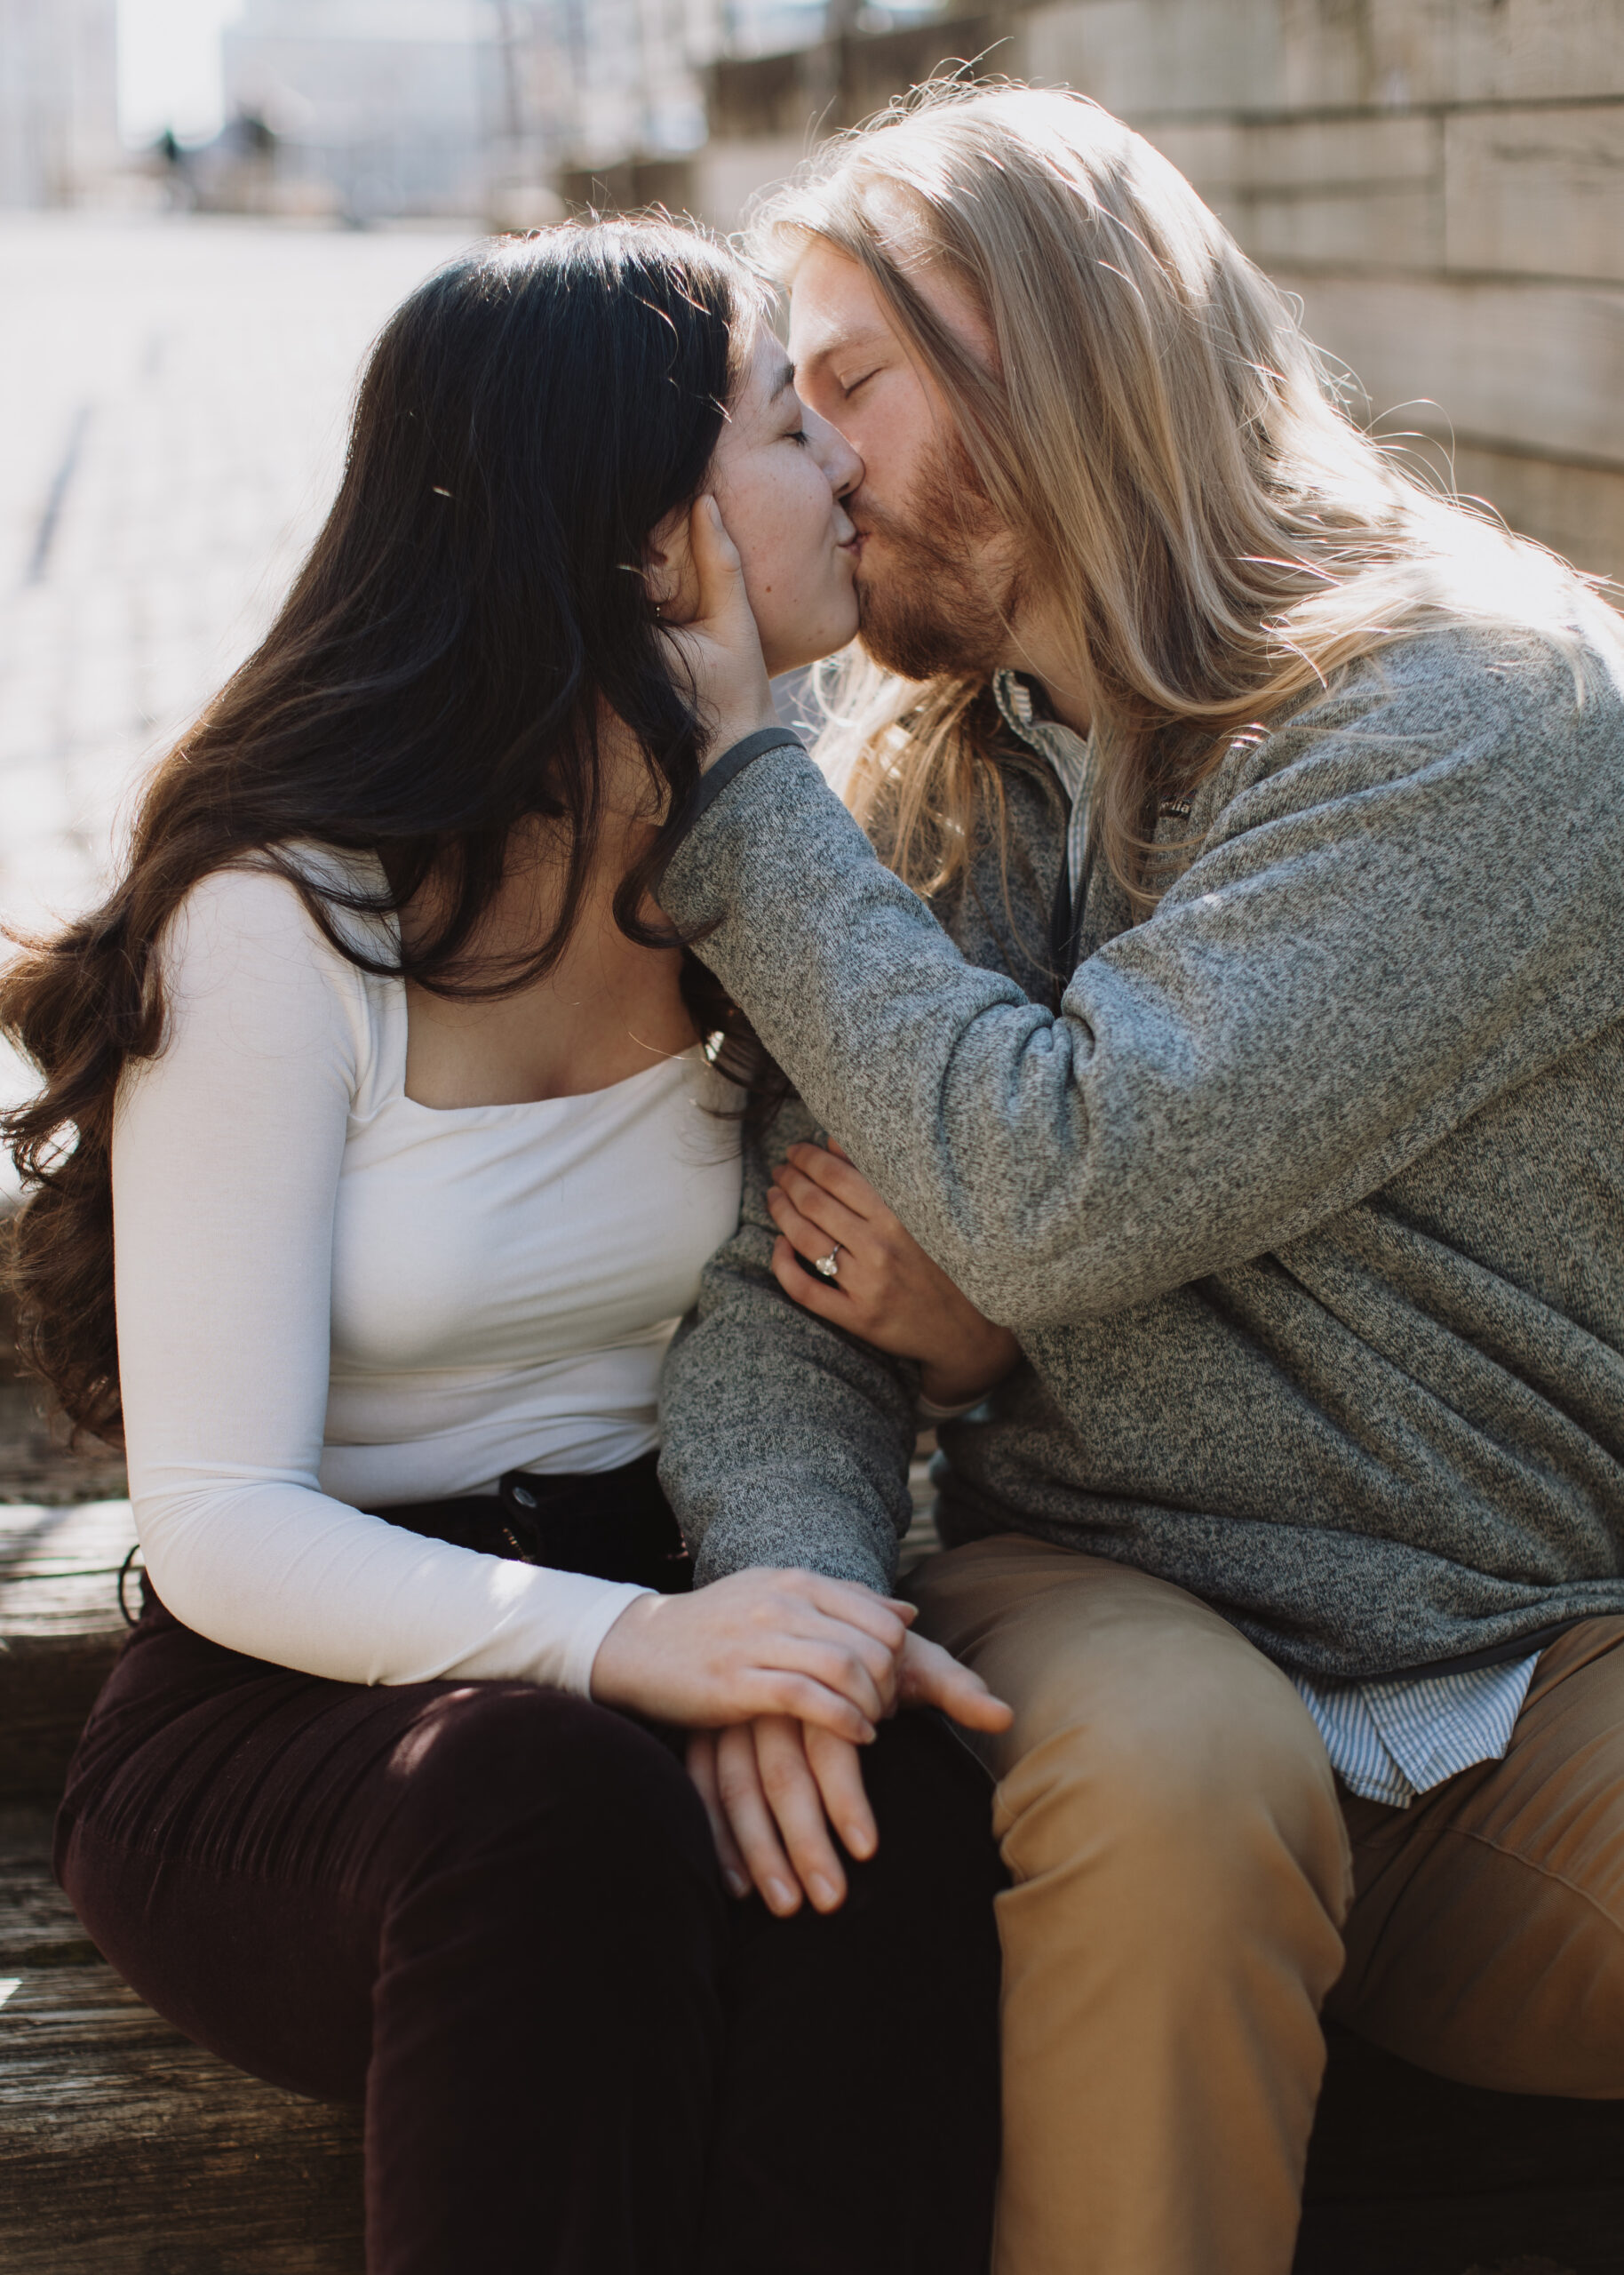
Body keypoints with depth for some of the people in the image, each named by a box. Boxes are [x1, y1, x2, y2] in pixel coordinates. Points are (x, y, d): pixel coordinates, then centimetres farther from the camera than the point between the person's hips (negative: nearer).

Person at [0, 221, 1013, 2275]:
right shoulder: (284, 922, -13)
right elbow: (219, 1527, -16)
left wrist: (805, 1603, -17)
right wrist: (622, 1641, -33)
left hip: (651, 1622, 4)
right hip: (280, 1705, -4)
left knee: (902, 1815, -30)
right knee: (550, 1805, -37)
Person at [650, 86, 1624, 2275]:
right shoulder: (923, 766, 7)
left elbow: (1068, 1200, -23)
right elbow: (784, 1274, 0)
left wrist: (734, 783, -13)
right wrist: (785, 1578, -21)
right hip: (1114, 1606, 3)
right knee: (1164, 1769, -31)